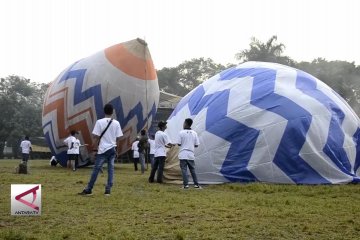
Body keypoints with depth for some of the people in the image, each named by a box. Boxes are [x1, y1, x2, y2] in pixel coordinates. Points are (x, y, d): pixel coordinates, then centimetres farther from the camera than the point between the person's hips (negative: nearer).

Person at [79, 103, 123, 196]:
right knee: (111, 169, 6)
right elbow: (118, 138, 5)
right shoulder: (116, 123, 2)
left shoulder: (99, 122, -7)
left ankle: (88, 189, 5)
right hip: (112, 149, 3)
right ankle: (108, 190, 3)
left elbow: (96, 137, -8)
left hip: (103, 150, -3)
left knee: (96, 169, 0)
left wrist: (94, 148, 2)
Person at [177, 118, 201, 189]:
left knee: (184, 170, -1)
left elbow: (179, 144, -7)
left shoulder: (181, 132, -7)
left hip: (183, 154, -4)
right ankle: (196, 184, 12)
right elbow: (196, 145, 5)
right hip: (191, 154, 4)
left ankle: (186, 184, -7)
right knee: (192, 170, 12)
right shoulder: (194, 133, 4)